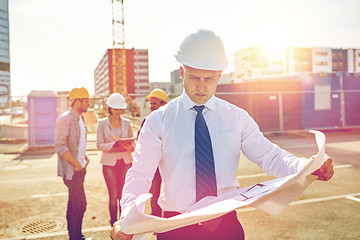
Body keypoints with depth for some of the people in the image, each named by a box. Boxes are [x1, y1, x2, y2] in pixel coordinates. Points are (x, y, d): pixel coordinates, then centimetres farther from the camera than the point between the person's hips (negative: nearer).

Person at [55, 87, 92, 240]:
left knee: (74, 203, 16)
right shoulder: (65, 119, -15)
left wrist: (85, 158, 10)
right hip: (71, 169, -9)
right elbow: (60, 147, -21)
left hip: (80, 168, 9)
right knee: (80, 204, -7)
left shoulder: (80, 119, 13)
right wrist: (77, 164, -17)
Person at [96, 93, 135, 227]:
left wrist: (130, 147, -12)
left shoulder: (126, 123, 8)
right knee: (113, 196, 0)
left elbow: (132, 142, 11)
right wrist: (114, 145, -20)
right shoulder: (102, 123, 1)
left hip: (125, 162, 2)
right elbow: (99, 145, -4)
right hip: (109, 163, -2)